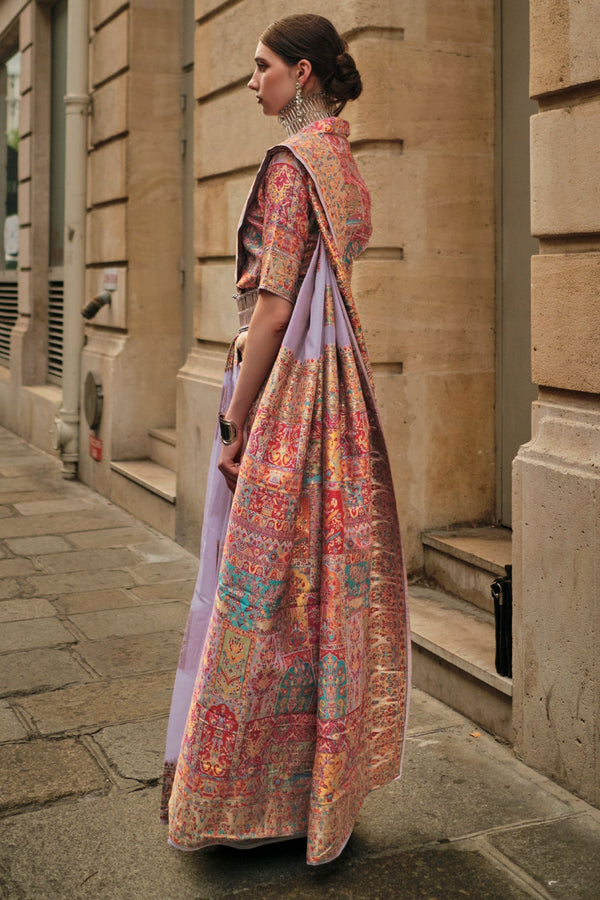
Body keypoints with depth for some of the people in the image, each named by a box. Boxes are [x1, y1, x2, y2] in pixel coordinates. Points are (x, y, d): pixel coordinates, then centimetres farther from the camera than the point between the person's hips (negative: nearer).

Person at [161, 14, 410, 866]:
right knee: (323, 577, 13)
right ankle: (320, 787, 27)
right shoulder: (346, 168, 15)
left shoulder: (291, 164, -13)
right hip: (336, 384, 9)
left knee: (260, 582, 0)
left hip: (283, 387, -9)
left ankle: (250, 795, 14)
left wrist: (235, 423, -14)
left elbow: (274, 306, -18)